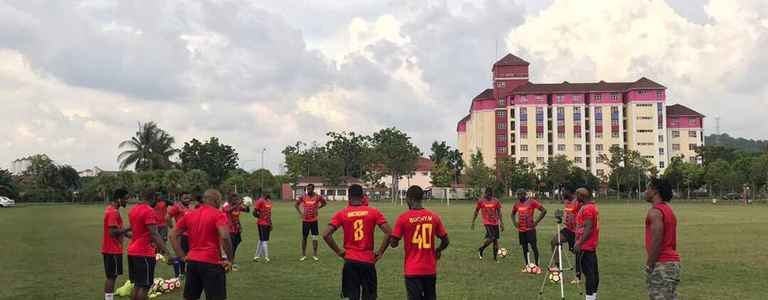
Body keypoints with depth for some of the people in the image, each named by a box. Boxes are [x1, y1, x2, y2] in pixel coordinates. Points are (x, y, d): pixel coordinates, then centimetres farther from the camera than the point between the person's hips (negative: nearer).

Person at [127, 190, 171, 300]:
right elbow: (154, 233, -21)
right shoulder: (149, 211, -15)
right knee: (144, 286, -4)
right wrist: (164, 249, -23)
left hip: (132, 251, 9)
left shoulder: (133, 209, 13)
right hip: (144, 253, -9)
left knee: (137, 285, 15)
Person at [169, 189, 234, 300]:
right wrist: (230, 259, -13)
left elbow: (173, 235, 13)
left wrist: (182, 256, 11)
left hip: (192, 262, 6)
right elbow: (224, 237, -22)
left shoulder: (189, 215, 11)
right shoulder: (218, 215, -8)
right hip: (211, 263, -6)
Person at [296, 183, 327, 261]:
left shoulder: (317, 197, -5)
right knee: (304, 238, 7)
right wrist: (300, 213, 1)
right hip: (305, 220, 1)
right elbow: (296, 204, 12)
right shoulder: (303, 197, -3)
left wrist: (318, 208, 2)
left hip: (314, 220, -1)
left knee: (314, 238, -1)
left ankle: (314, 255, 9)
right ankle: (303, 255, 17)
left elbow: (324, 202, 13)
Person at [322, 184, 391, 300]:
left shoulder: (341, 214, -2)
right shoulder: (374, 212, -1)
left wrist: (338, 252, 0)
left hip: (350, 261, 0)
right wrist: (380, 252, 0)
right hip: (368, 260, 0)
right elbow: (388, 233, -9)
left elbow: (326, 235, -9)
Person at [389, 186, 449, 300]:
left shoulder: (403, 218, -9)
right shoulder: (434, 217, 0)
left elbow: (393, 243, -8)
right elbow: (445, 241, 5)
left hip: (412, 270, -3)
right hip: (430, 269, 3)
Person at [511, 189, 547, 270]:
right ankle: (527, 266, 18)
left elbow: (544, 210, -10)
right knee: (524, 248, 10)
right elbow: (513, 214, 25)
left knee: (534, 246, -7)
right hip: (521, 229, 5)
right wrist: (514, 222, 7)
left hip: (530, 228, -5)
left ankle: (536, 265, 2)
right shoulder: (517, 204, 7)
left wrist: (536, 222, -12)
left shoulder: (532, 202, -9)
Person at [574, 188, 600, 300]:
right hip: (592, 245, 10)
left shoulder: (586, 208, -17)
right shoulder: (593, 206, 14)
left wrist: (579, 243, -24)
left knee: (588, 272, -9)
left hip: (585, 246, -10)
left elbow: (588, 228, -23)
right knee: (593, 271, 12)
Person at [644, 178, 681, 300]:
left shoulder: (655, 211, -14)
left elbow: (656, 241, -21)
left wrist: (649, 265, -17)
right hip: (673, 262, 10)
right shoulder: (668, 209, 17)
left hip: (661, 265, -10)